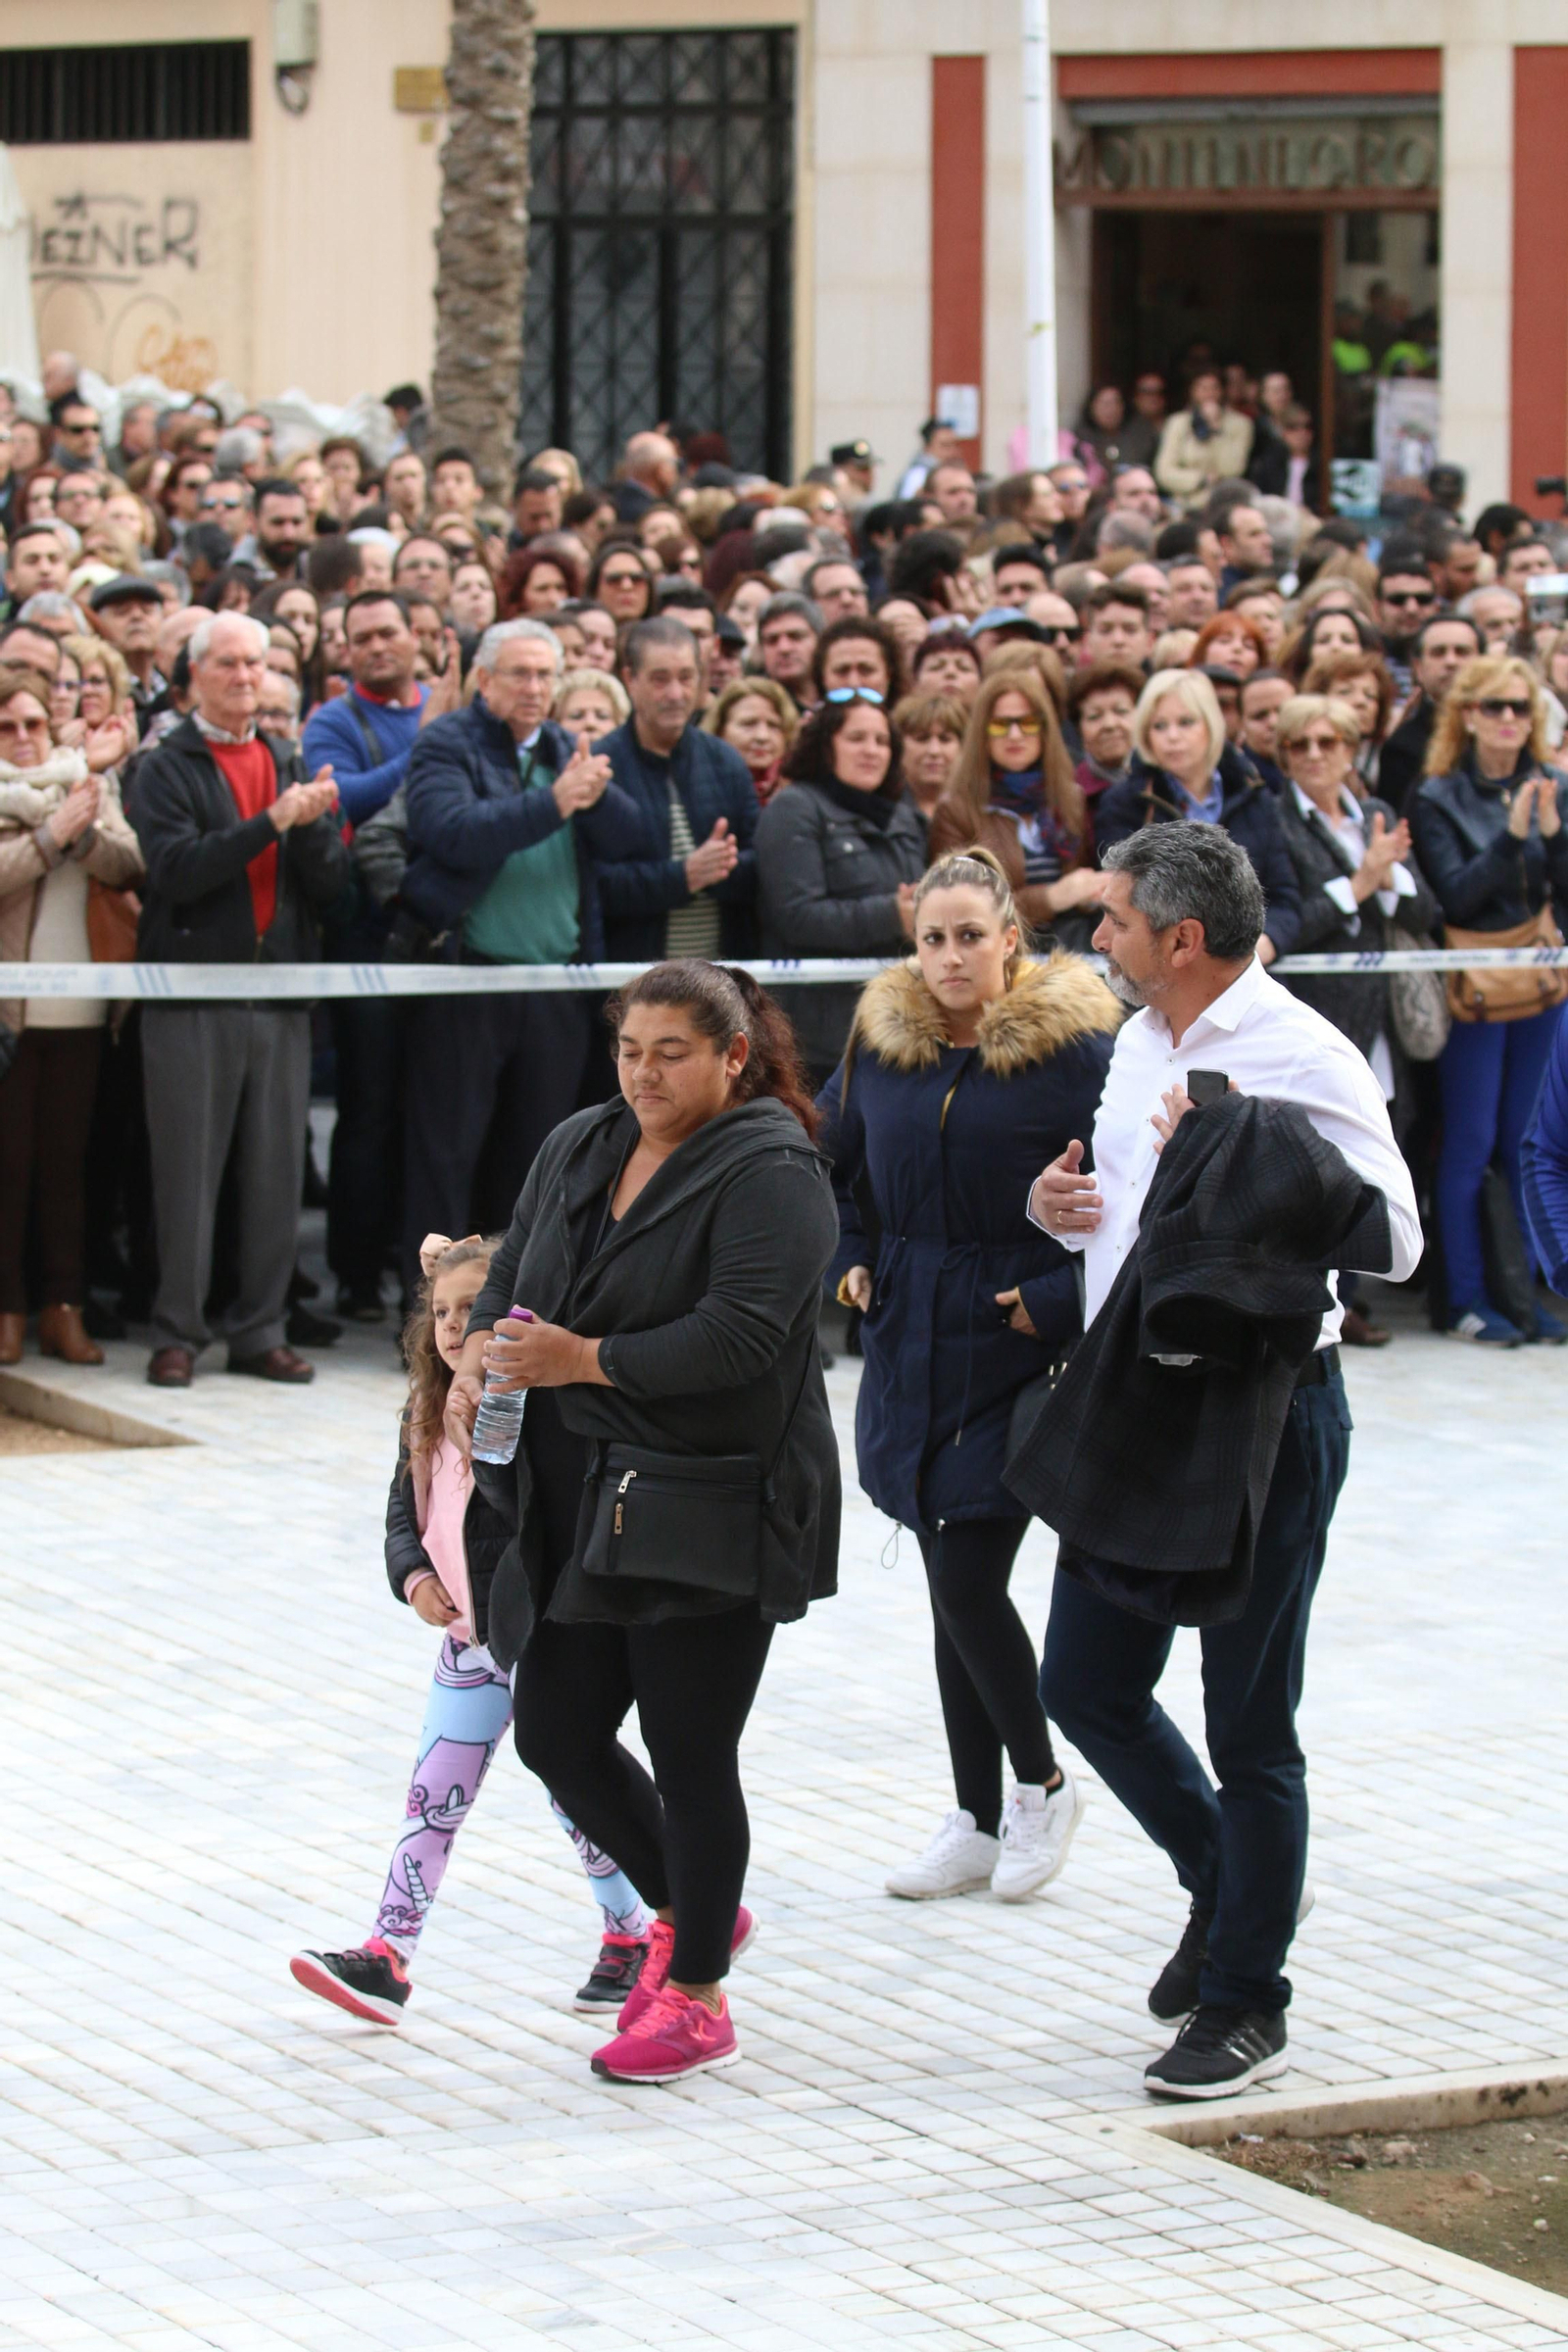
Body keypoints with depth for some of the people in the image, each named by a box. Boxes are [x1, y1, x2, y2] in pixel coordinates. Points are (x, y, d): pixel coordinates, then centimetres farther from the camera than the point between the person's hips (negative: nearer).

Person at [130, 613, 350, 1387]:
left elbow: (330, 882, 9)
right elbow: (177, 870, -14)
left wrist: (315, 824, -11)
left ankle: (260, 1331, 12)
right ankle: (177, 1333, 5)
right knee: (188, 1171, -2)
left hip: (280, 994, 4)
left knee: (277, 1172, 5)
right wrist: (271, 822, -21)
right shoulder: (168, 767, 1)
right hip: (192, 996, -4)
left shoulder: (288, 766, 15)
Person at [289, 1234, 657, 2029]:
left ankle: (634, 1937, 22)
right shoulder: (430, 1413, 5)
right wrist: (415, 1577, -9)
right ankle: (387, 1957, 4)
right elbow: (404, 1511, 10)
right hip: (468, 1636, 6)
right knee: (432, 1799, 4)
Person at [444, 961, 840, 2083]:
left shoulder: (770, 1175, -11)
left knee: (690, 1756, -1)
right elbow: (512, 1276, 16)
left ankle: (697, 1995, 15)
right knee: (555, 1735, 10)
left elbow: (739, 1334, -22)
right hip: (582, 1511, 8)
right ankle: (690, 1913, 33)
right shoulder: (578, 1150, 12)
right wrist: (481, 1361, -6)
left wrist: (583, 1359, -24)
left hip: (710, 1515, -8)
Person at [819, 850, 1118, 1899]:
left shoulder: (1072, 1047, -12)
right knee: (954, 1586, 10)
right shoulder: (883, 1040, 5)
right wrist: (852, 1260, 11)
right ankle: (980, 1825, 20)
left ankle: (1041, 1784, 13)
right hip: (912, 1341, 5)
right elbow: (834, 1155, 22)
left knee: (968, 1579, -10)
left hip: (1021, 1348, -5)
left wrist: (1059, 1299, -16)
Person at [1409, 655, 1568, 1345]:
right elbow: (1456, 896, -15)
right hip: (1472, 988, -4)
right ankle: (1466, 1298, 6)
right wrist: (1512, 835, -25)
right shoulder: (1437, 800, -7)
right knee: (1470, 1144, -1)